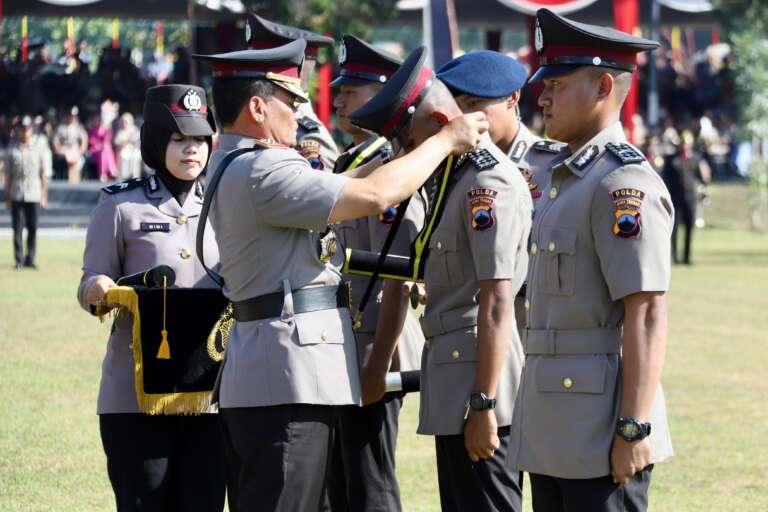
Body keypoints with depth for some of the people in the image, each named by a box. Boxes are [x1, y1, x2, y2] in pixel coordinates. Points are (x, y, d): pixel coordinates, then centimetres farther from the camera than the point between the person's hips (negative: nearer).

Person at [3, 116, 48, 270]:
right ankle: (19, 260, 3)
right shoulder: (12, 149, 5)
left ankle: (30, 259, 8)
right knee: (17, 228, -1)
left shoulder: (39, 149, 6)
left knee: (33, 228, 0)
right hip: (16, 194, 0)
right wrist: (7, 196, 3)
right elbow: (8, 174, 7)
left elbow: (43, 174, 7)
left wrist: (44, 196, 2)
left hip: (33, 194, 0)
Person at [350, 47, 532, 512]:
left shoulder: (488, 182, -14)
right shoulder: (456, 177, 17)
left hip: (479, 377, -10)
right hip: (454, 386, 10)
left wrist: (483, 404, -22)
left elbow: (497, 303, -20)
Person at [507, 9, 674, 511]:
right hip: (555, 432, 10)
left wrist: (635, 428, -22)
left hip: (602, 432, -10)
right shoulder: (565, 178, 17)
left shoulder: (624, 182, -14)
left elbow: (648, 312, -19)